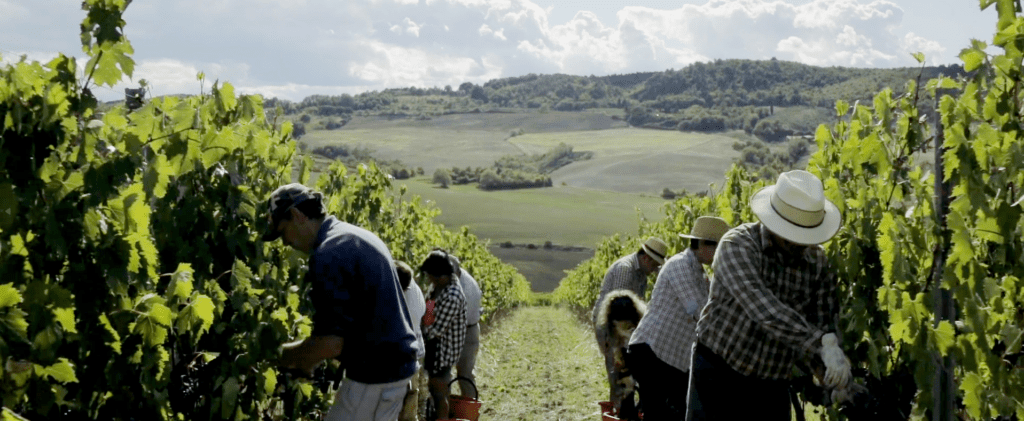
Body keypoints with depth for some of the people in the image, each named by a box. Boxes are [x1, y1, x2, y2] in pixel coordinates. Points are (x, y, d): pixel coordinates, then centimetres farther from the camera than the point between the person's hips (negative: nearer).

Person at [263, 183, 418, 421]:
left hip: (374, 373, -10)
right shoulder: (358, 236, 14)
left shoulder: (329, 254, -18)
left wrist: (287, 356, -5)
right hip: (397, 363, 10)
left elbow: (331, 342, -23)